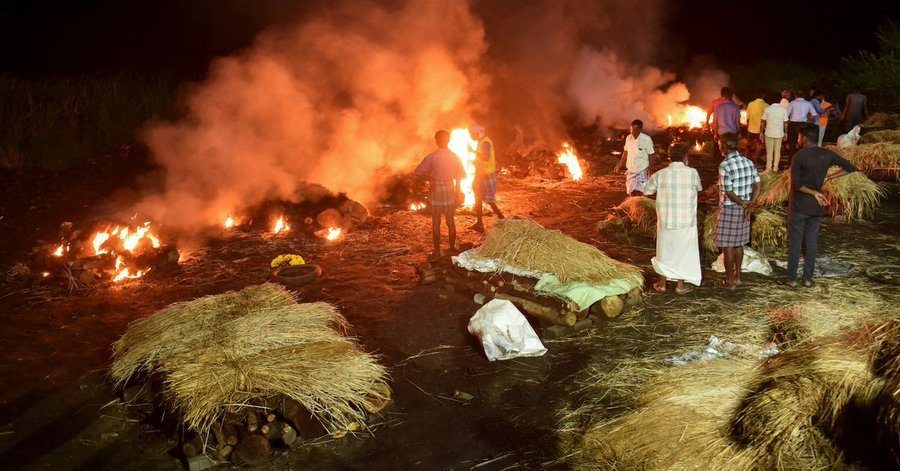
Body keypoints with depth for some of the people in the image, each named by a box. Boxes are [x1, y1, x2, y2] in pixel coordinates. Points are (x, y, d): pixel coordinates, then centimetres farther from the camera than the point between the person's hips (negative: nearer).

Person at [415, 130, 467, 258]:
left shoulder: (431, 157, -12)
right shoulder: (455, 157, -1)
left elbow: (418, 172, -12)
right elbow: (460, 176, 3)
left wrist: (430, 178, 2)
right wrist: (457, 192, 13)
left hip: (436, 190, -3)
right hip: (450, 190, 3)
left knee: (436, 222, 3)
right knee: (450, 221, 13)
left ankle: (437, 251, 6)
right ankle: (452, 248, 20)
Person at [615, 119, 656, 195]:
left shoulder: (647, 139, -18)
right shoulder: (628, 138, -5)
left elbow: (651, 155, -10)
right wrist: (619, 164, 11)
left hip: (642, 171, -4)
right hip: (631, 170, 4)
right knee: (630, 191, 11)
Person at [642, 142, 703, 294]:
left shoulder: (660, 174, -7)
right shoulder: (692, 173, -10)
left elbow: (647, 191, 6)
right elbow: (699, 188, 11)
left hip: (666, 221, 1)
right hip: (686, 222, -1)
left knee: (665, 252, 15)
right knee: (683, 253, 13)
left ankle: (662, 284, 24)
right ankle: (680, 285, 19)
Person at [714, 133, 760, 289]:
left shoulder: (725, 165, -20)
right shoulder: (748, 162, 2)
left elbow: (729, 192, -21)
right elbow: (757, 185, -1)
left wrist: (743, 204, -10)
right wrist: (750, 205, -7)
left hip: (729, 209, -7)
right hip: (743, 209, 7)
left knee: (727, 246, 3)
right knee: (738, 243, 19)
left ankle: (730, 281, 10)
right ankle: (737, 276, 29)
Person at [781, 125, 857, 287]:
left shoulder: (799, 156, -14)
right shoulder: (827, 155, 0)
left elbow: (796, 184, -20)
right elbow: (850, 168, 8)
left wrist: (814, 193, -11)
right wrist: (828, 177, 3)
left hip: (799, 206, -4)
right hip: (816, 207, 4)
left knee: (795, 242, 4)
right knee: (812, 242, 11)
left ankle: (792, 278, 8)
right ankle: (808, 278, 16)